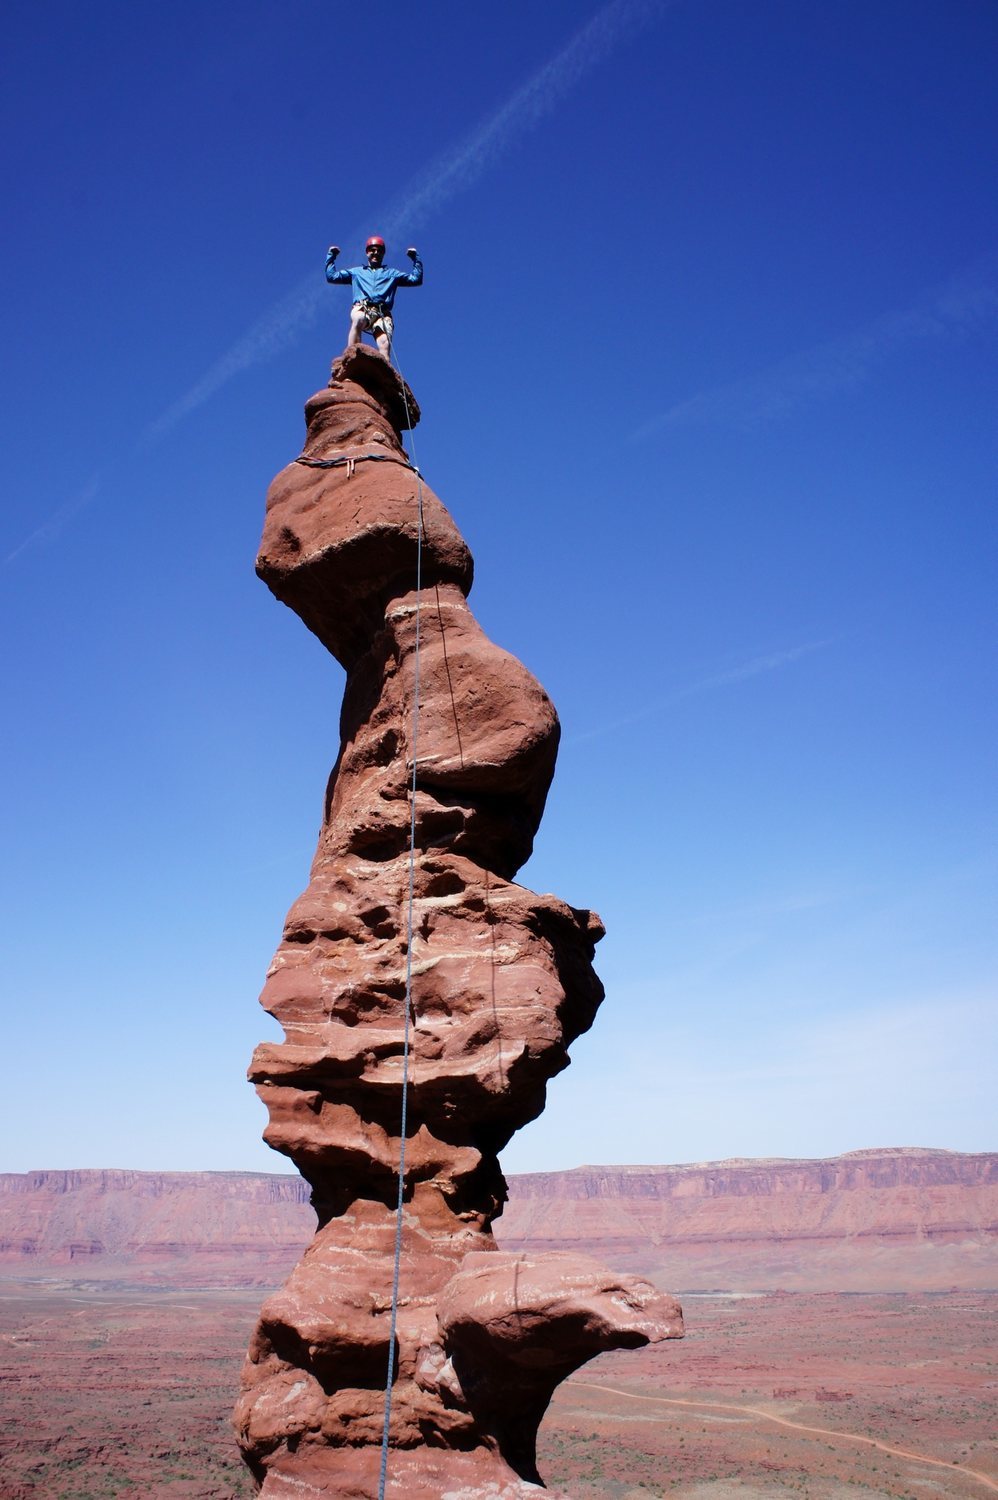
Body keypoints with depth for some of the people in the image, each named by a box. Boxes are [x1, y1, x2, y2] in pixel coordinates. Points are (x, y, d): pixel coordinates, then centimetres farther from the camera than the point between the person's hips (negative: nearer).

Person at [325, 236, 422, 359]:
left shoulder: (392, 273, 34)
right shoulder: (357, 272, 35)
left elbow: (416, 279, 27)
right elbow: (332, 276, 31)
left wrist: (415, 257, 20)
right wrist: (331, 256, 27)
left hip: (383, 313, 1)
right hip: (361, 309, -1)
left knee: (385, 344, -28)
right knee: (357, 321, -40)